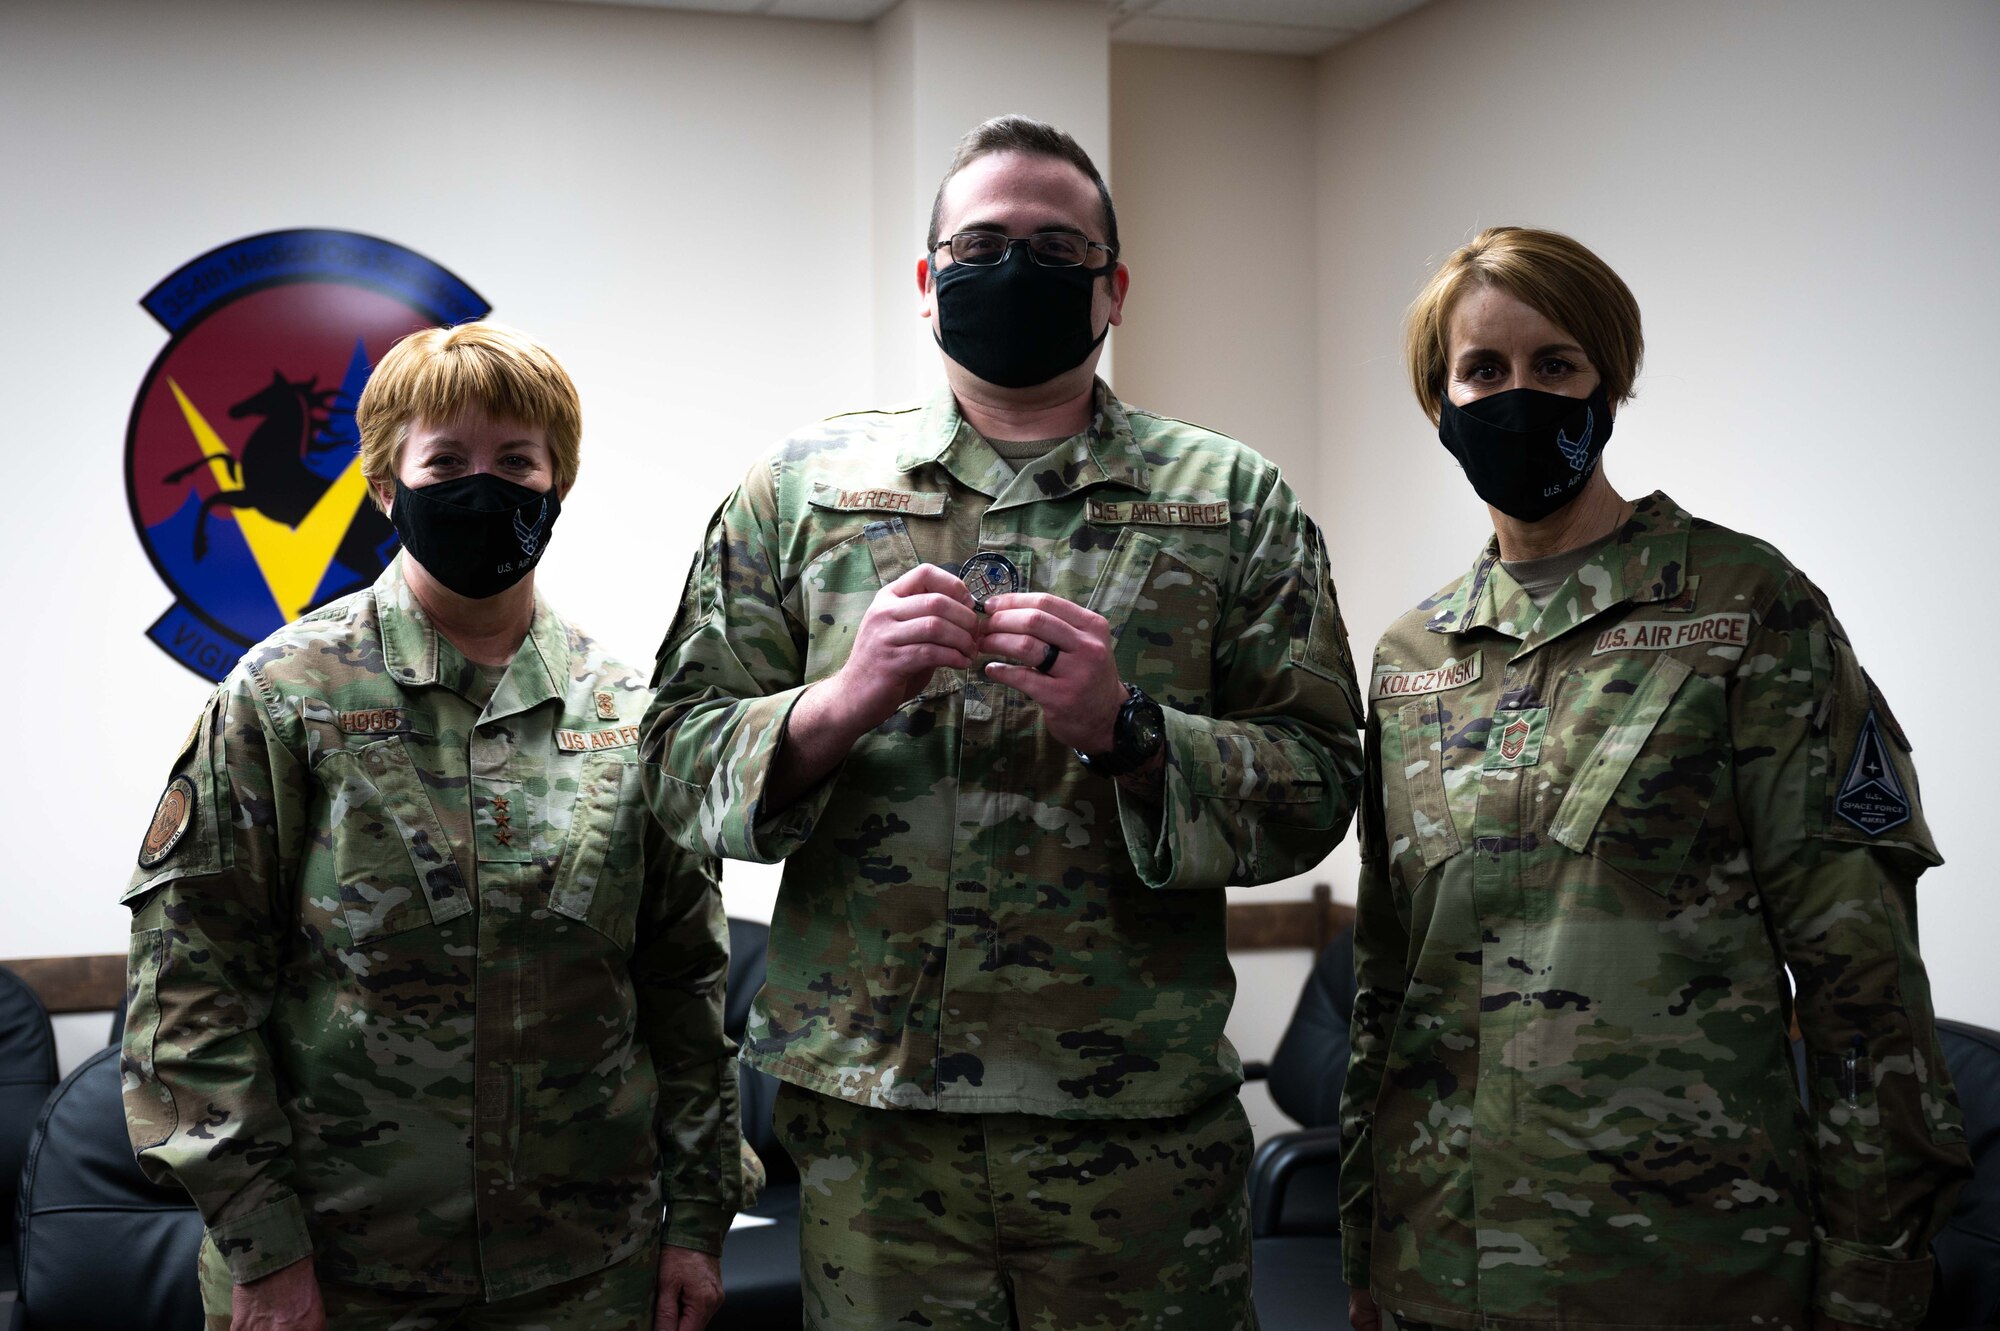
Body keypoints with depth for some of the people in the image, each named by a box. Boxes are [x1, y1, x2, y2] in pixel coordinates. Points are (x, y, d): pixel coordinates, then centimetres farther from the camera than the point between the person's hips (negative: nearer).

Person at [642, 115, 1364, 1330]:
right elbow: (681, 761, 4)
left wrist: (1126, 731, -17)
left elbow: (1318, 785, 0)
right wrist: (840, 704, -15)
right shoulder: (802, 487, 7)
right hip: (864, 1109, 1)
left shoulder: (1234, 501, 5)